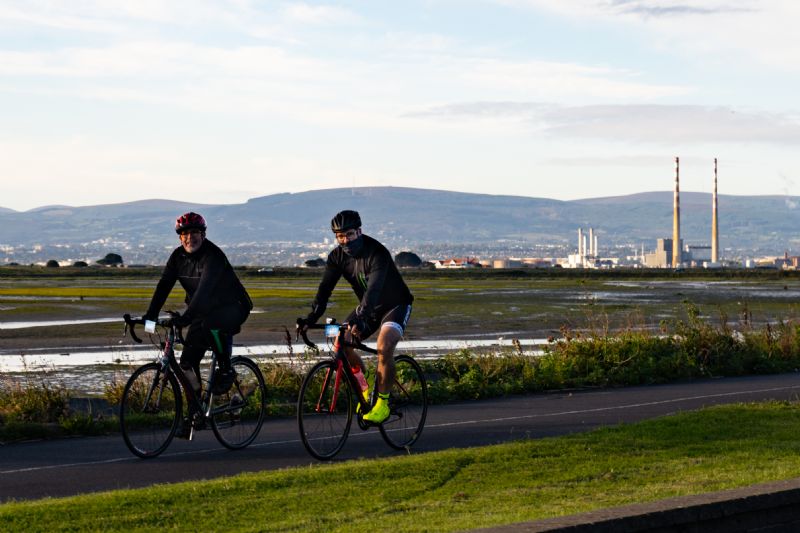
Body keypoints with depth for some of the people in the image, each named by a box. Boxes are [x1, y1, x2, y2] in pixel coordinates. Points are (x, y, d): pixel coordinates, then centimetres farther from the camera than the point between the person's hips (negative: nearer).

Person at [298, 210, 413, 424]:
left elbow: (374, 288, -43)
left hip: (395, 305, -6)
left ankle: (382, 403, -18)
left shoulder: (377, 253, -30)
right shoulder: (337, 256, -11)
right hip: (369, 308, 6)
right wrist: (310, 319, -30)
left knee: (384, 346, -30)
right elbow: (325, 288, -16)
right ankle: (365, 390, 9)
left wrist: (360, 318, -57)